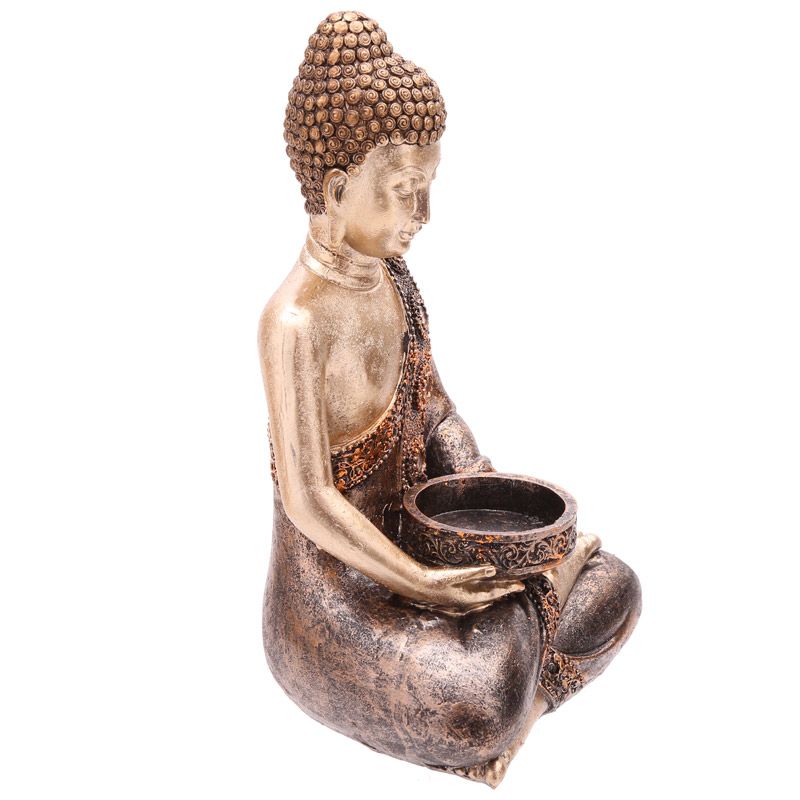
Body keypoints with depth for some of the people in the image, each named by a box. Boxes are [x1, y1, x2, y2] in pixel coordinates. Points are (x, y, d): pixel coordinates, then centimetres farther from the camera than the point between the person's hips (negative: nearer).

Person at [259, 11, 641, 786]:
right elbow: (307, 501, -26)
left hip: (410, 532, 8)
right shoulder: (296, 319, -27)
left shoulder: (391, 279, -1)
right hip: (334, 574, -7)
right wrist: (424, 587, -25)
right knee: (478, 709, -29)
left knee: (611, 592, 1)